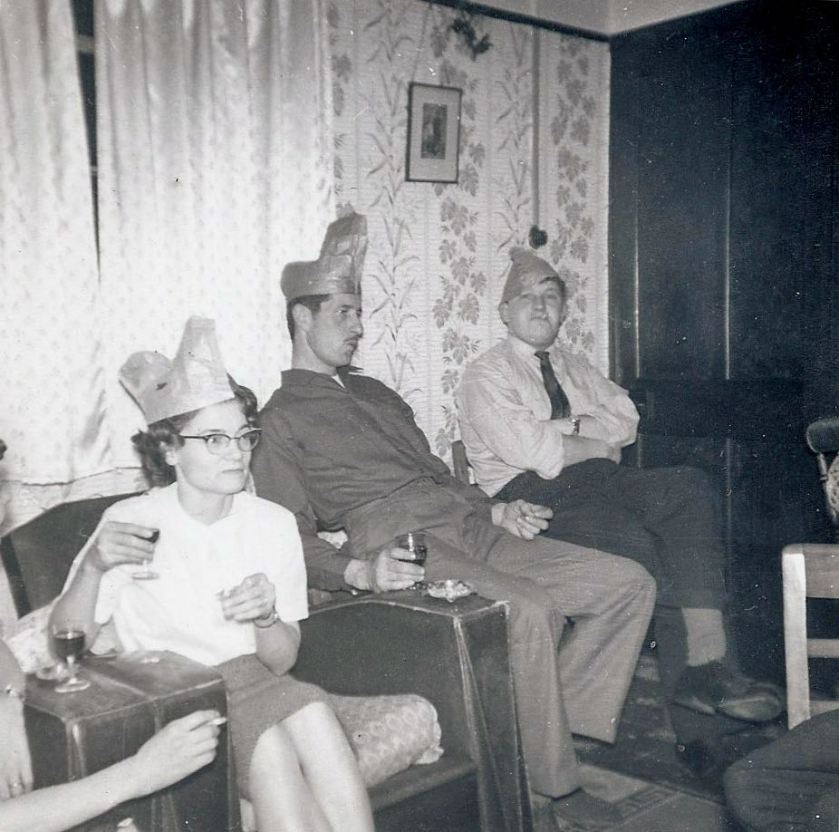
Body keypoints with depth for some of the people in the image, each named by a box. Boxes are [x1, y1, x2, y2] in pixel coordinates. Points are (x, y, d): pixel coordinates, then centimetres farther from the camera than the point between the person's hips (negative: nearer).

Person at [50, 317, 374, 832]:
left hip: (254, 682, 3)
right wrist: (93, 567, -24)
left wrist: (267, 618, -16)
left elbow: (282, 661, 6)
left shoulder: (275, 523, 5)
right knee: (268, 741, -30)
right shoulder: (130, 523, -3)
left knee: (309, 706, -28)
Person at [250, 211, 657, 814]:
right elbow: (292, 538, -1)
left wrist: (496, 510, 13)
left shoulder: (377, 394, 31)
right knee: (530, 609, -34)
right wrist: (358, 571, -20)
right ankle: (555, 787, -16)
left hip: (469, 529, 8)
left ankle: (558, 724, 0)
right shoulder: (281, 420, 8)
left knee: (630, 583, -4)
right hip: (398, 542, -8)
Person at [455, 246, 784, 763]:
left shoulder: (574, 367, 27)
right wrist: (599, 442, 1)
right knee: (640, 545, -32)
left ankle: (705, 665, -33)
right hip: (535, 497, -5)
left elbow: (626, 420, 11)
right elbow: (535, 453, -11)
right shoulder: (485, 377, 5)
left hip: (601, 485, 6)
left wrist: (562, 428, -4)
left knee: (689, 486, -25)